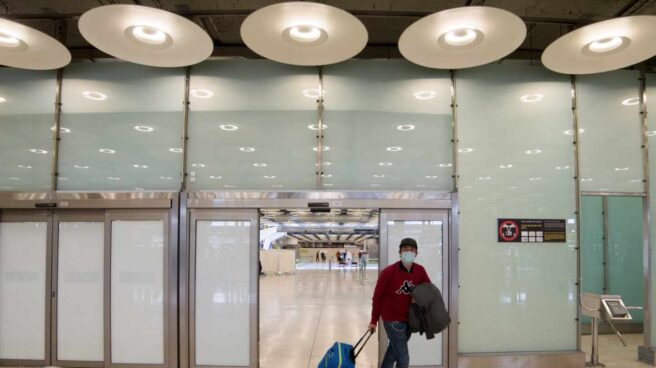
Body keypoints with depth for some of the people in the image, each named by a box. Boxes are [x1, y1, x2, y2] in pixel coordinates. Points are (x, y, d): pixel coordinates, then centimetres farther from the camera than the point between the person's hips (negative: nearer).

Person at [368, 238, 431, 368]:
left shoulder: (420, 271, -5)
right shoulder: (389, 272, -18)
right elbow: (377, 297, -11)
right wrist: (374, 321, -6)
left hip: (409, 319, 5)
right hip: (392, 319, -5)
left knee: (394, 349, 24)